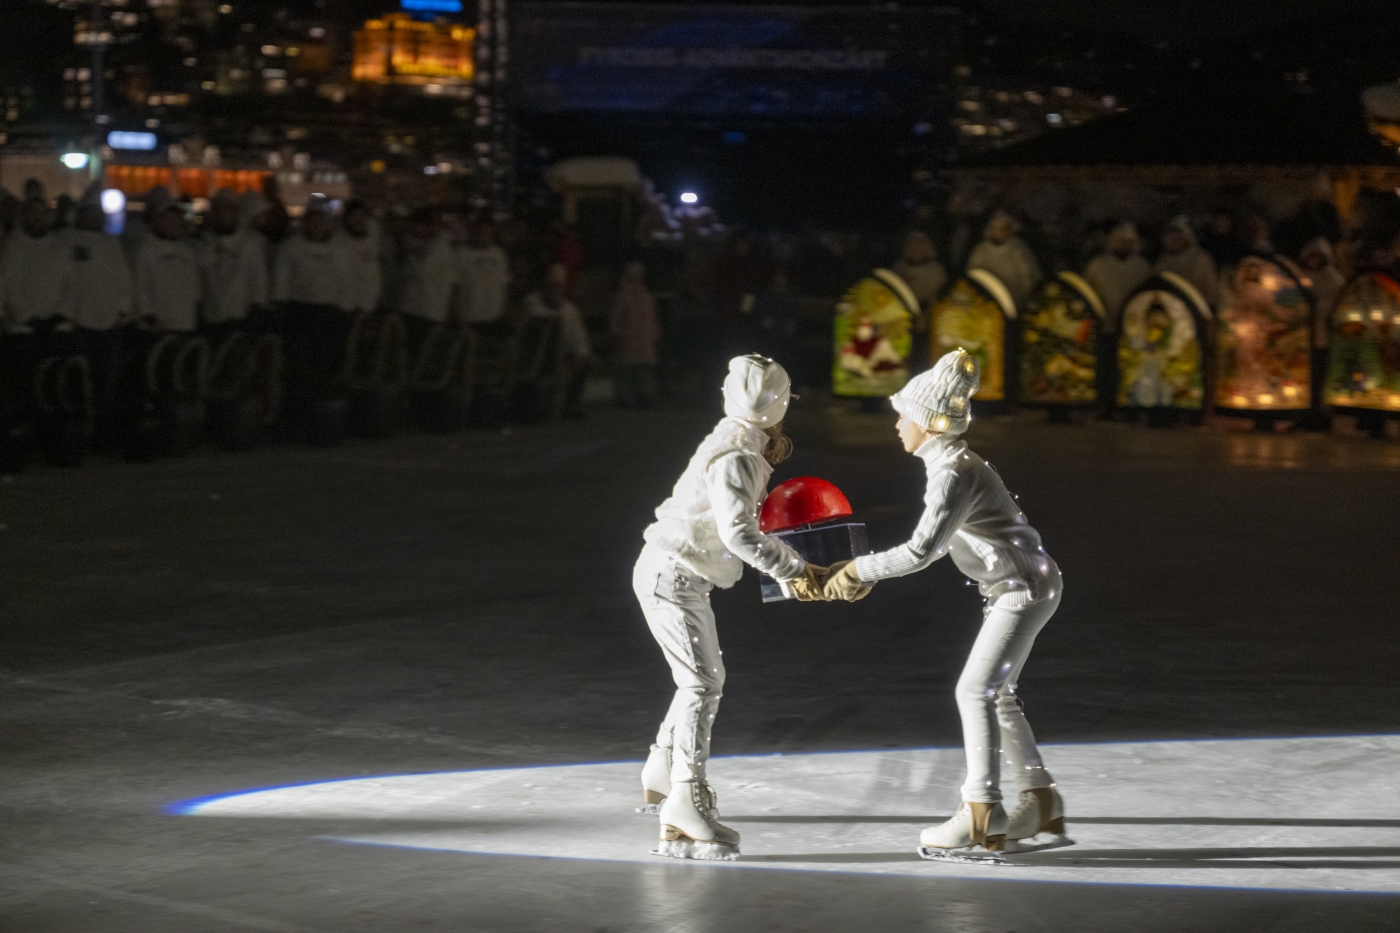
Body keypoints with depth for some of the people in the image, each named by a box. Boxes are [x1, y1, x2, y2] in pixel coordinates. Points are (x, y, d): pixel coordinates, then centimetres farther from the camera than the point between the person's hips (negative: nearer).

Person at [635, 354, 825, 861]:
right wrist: (792, 569, -29)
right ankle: (685, 806, -16)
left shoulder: (745, 448, 10)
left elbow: (743, 527, 15)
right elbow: (738, 532, -32)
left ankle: (661, 776, 35)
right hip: (672, 576, -10)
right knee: (703, 682, -13)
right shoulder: (734, 456, -22)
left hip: (682, 574, 10)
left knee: (701, 679, 20)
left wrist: (790, 566, 9)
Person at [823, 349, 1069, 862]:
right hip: (1015, 588, 10)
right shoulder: (951, 464, 8)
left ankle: (981, 823, -6)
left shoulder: (956, 475, -22)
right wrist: (870, 574, 7)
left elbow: (921, 550, -29)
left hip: (1025, 588, -10)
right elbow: (936, 543, 15)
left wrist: (859, 569, -21)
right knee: (994, 693, 13)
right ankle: (1042, 812, 18)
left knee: (976, 691, -9)